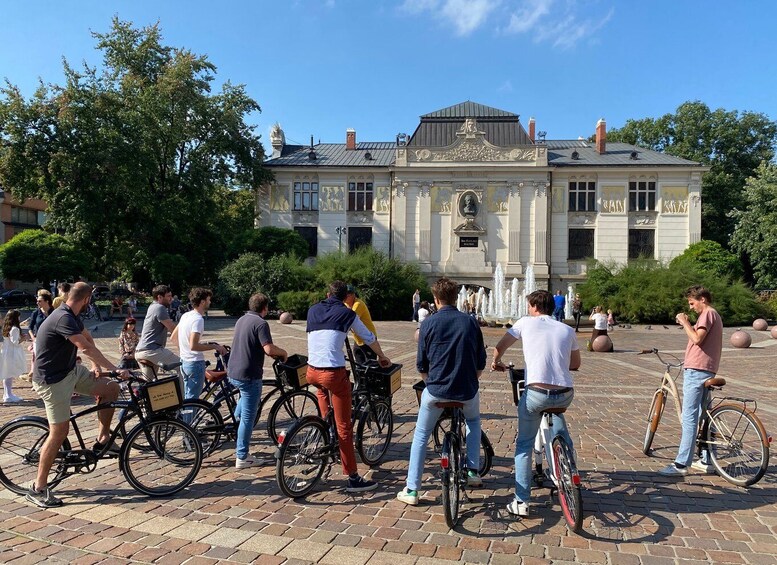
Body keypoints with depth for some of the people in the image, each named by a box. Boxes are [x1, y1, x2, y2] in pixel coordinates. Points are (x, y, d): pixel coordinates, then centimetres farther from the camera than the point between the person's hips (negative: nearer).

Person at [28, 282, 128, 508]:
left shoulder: (71, 317, 6)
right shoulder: (63, 319, -26)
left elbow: (88, 339, 14)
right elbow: (86, 348, -33)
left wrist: (97, 366, 7)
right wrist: (115, 369, -32)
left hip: (70, 371, 9)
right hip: (52, 380, -9)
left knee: (111, 389, 1)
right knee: (59, 432, -7)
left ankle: (103, 440, 13)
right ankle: (38, 488, 6)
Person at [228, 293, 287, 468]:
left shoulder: (241, 320, 11)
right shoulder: (260, 323, -15)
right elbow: (269, 349, -25)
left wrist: (275, 353, 22)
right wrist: (283, 352, -4)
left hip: (233, 372, 9)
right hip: (248, 375, -9)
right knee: (248, 417, 1)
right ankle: (242, 457, 6)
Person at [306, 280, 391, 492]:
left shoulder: (313, 310, 14)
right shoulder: (346, 313, 3)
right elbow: (369, 338, 11)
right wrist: (382, 357, 29)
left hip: (311, 371, 5)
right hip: (334, 372, -5)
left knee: (322, 389, 41)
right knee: (344, 427, 1)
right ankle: (353, 478, 5)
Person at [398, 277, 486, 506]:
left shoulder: (429, 323, -4)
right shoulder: (471, 322, 2)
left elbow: (421, 365, 1)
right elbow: (481, 363, 6)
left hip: (436, 390, -2)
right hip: (467, 390, 2)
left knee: (421, 435, 18)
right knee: (473, 421, 34)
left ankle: (411, 490, 17)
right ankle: (473, 472, 30)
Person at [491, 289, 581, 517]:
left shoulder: (526, 322, 8)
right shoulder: (567, 330, 15)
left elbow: (499, 348, 15)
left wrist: (496, 363, 35)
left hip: (536, 393, -3)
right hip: (565, 395, 3)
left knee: (524, 445, 14)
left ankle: (521, 502, 12)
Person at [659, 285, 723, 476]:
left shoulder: (708, 313, -9)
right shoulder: (713, 314, 23)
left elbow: (697, 339, -21)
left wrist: (685, 322, -10)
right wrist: (687, 324, 9)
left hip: (696, 371, -11)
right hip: (706, 371, 11)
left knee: (689, 418, -11)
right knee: (704, 417, 15)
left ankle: (681, 464, -10)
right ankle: (707, 460, 22)